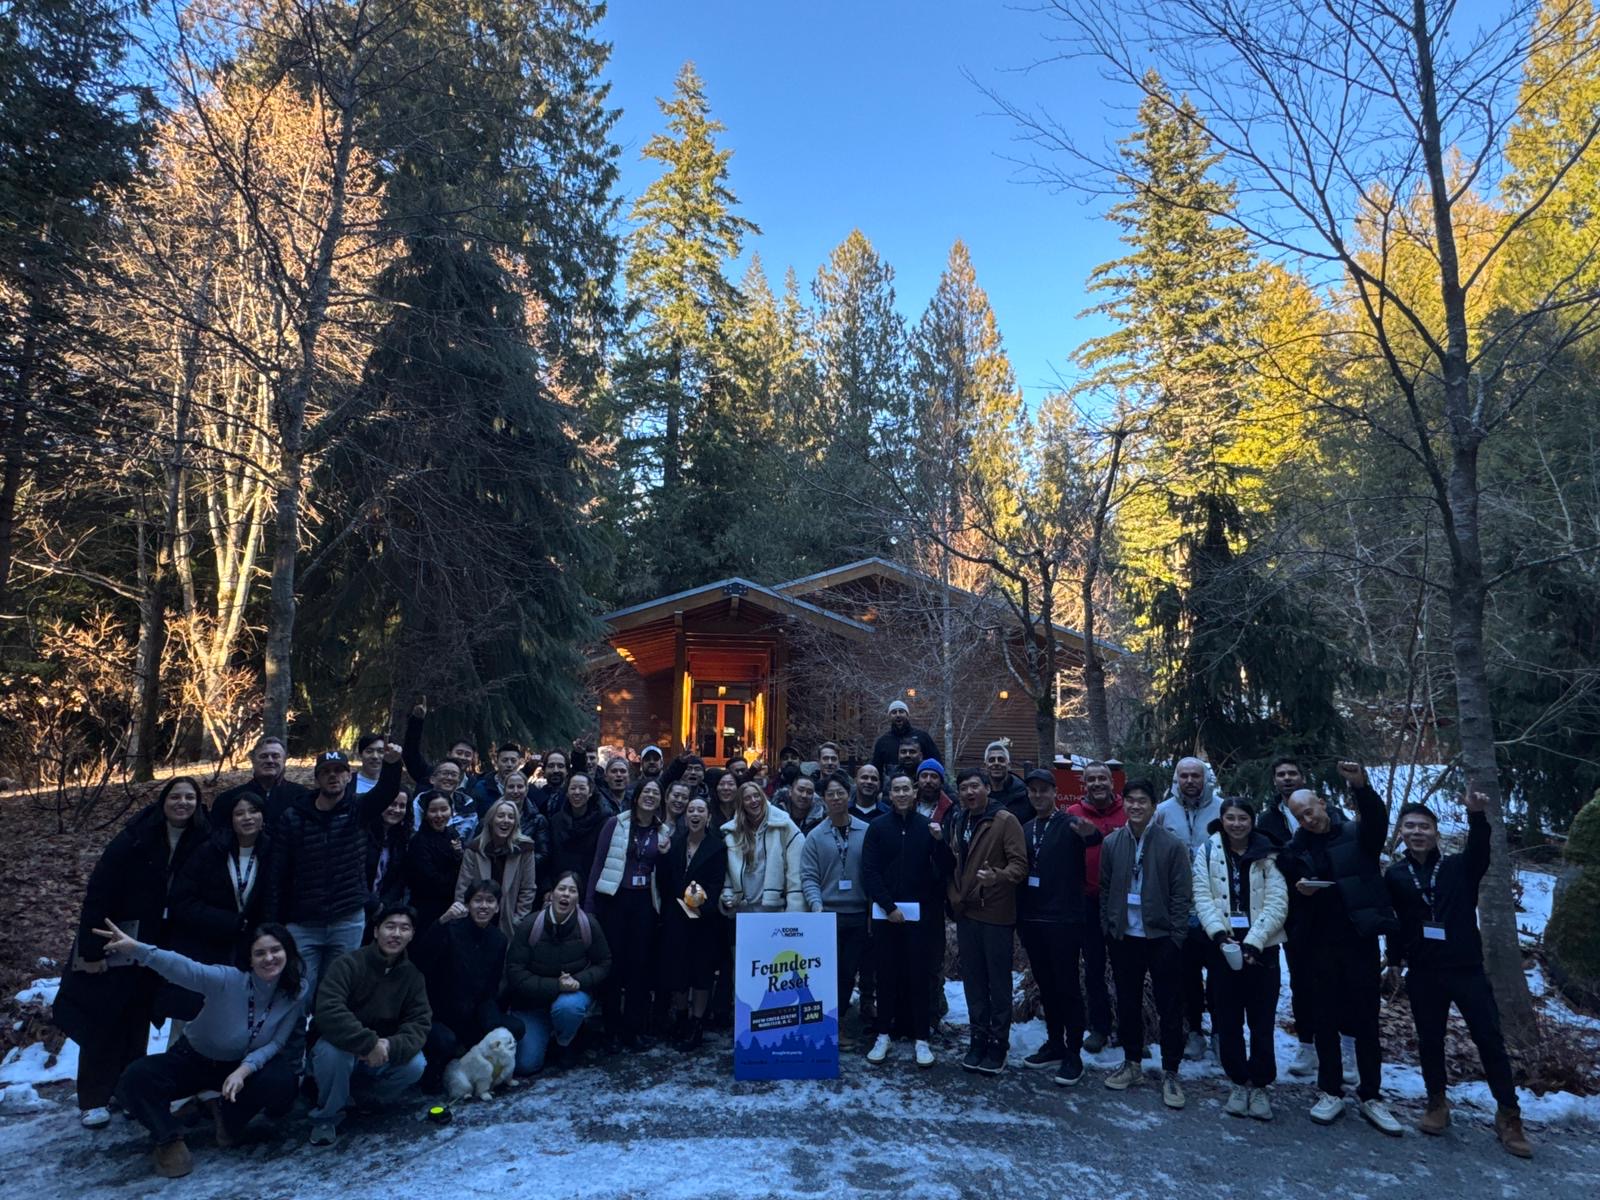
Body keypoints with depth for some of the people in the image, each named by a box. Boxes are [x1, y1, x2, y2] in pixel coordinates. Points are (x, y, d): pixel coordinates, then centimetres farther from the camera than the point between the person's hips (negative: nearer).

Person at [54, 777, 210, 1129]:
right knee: (103, 1021, 4)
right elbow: (99, 892, -16)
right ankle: (93, 1100, 16)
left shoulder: (200, 843, -8)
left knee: (138, 1022, 12)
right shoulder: (135, 840, -19)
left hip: (155, 949, 3)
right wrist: (91, 949, -16)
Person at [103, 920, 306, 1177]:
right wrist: (137, 949, -64)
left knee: (281, 1083, -29)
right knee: (134, 1080, -27)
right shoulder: (228, 979, -30)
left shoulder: (297, 992, -21)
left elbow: (276, 1042, -14)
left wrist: (245, 1069, -33)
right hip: (194, 1058, -1)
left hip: (243, 1066, 2)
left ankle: (230, 1119, 5)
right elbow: (183, 968, -47)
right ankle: (169, 1139, -2)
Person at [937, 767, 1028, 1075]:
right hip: (966, 912, 6)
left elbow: (1020, 864, -16)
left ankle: (999, 1043, 18)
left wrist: (998, 876, -33)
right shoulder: (956, 821, 10)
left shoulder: (1005, 820, -10)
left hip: (995, 913, -6)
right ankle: (979, 1038, 27)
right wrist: (954, 896, 8)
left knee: (998, 982, 5)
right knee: (973, 981, 14)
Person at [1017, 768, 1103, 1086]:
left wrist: (1089, 833, -53)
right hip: (1032, 920, 6)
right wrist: (1019, 916, 9)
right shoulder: (1025, 829, 10)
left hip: (1063, 920, -6)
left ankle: (1073, 1054, 11)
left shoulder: (1070, 824, -9)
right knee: (1045, 986, 15)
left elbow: (1094, 838, -31)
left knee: (1067, 986, 1)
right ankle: (1054, 1045, 27)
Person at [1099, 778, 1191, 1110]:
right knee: (1127, 1004, 14)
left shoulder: (1172, 845, -8)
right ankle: (1132, 1062, 30)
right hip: (1124, 937, 3)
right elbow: (1105, 890, 7)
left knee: (1170, 1008, 5)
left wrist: (1176, 936, -9)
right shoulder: (1112, 844, 0)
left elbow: (1181, 895, -7)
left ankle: (1170, 1072, 19)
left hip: (1162, 937, -3)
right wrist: (1108, 928, 4)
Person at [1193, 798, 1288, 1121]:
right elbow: (1203, 897, -3)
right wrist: (1220, 933, -19)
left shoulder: (1267, 856, 1)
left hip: (1262, 948, -1)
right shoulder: (1208, 852, 3)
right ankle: (1238, 1082, 23)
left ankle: (1260, 1085, 20)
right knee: (1228, 1020, 8)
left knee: (1262, 1021, 4)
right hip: (1223, 947, 1)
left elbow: (1276, 903, -7)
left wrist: (1253, 942, -16)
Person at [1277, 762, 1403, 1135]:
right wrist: (1298, 889, -11)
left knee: (1366, 1020, 7)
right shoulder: (1295, 850, 5)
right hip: (1320, 944, 2)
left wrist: (1362, 787, -43)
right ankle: (1331, 1093, 20)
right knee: (1325, 1020, 9)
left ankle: (1370, 1097, 19)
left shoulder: (1357, 835, -2)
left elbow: (1377, 820, -24)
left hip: (1360, 940, -2)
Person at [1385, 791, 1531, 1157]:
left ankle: (1508, 1116, 13)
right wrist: (1394, 960, 2)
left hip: (1467, 968, -1)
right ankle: (1437, 1104, 25)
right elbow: (1393, 921, 8)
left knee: (1490, 1038, 1)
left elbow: (1479, 852, -19)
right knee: (1429, 1040, 9)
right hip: (1423, 974, 1)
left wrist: (1476, 815, -36)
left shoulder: (1459, 868, 1)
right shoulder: (1395, 876, 4)